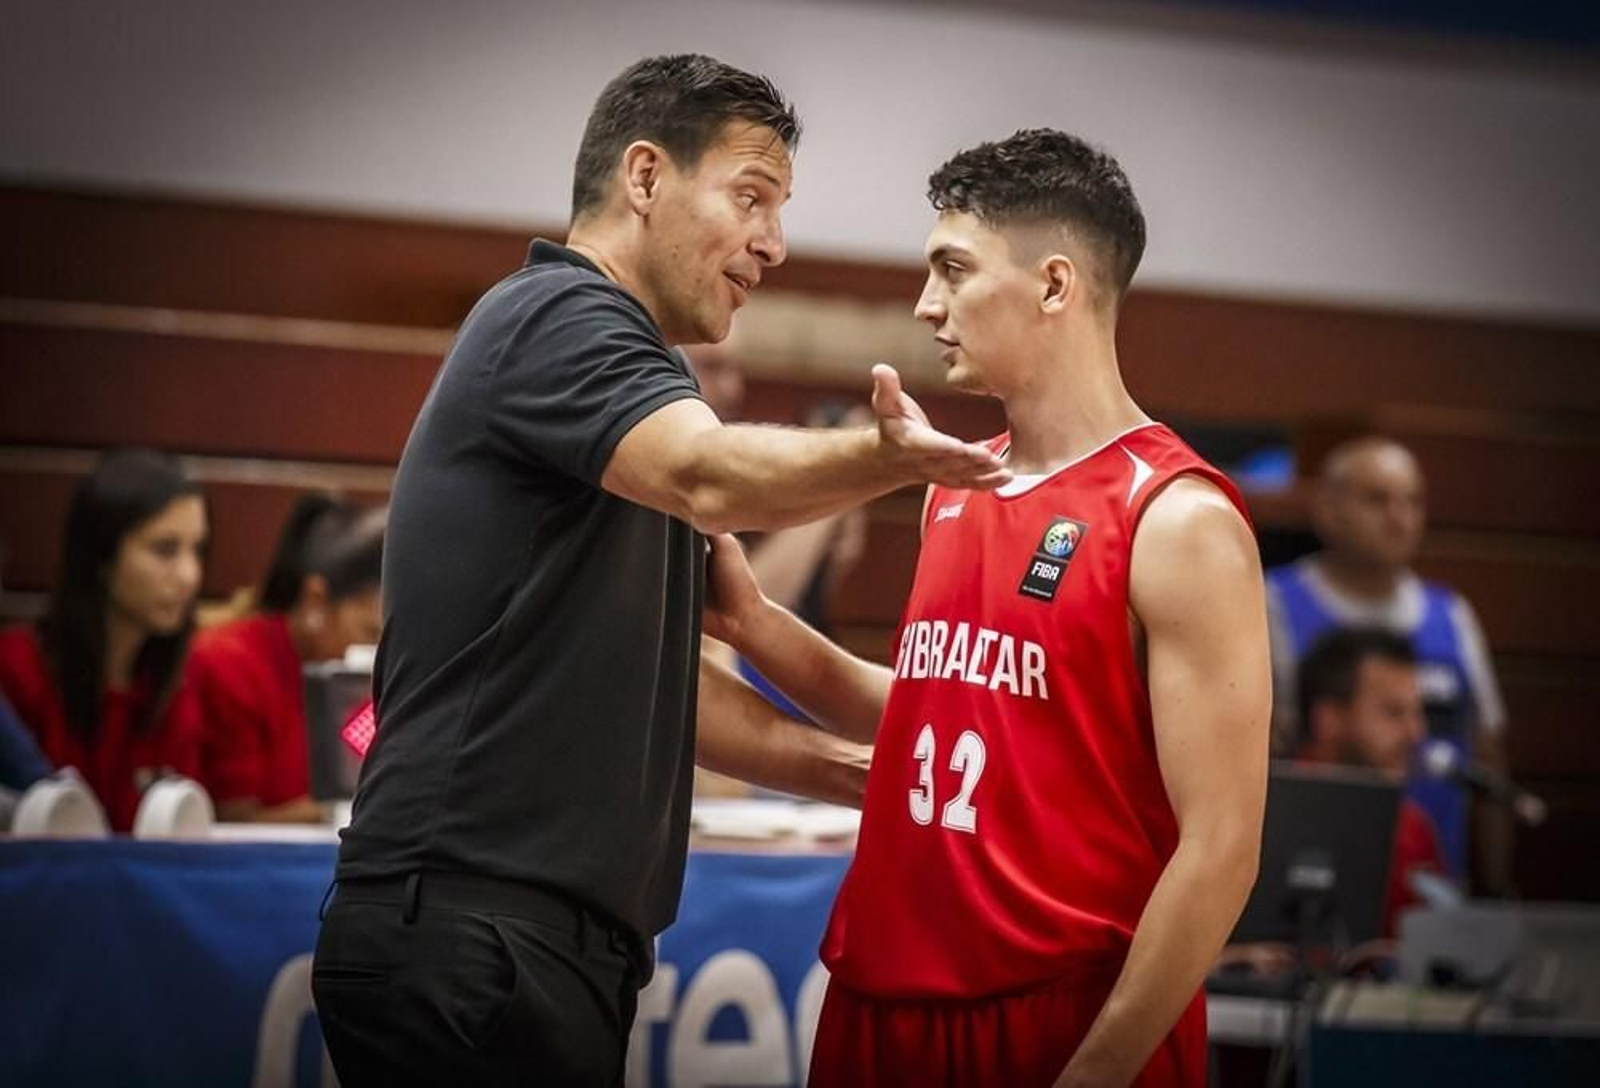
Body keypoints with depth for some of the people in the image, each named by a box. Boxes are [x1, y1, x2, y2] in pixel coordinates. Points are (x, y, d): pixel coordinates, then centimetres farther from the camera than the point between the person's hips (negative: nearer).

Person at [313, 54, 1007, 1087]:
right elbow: (711, 478, -30)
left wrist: (867, 773, 17)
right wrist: (891, 456, -45)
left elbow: (650, 684, 24)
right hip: (469, 934, -10)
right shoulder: (556, 315, -8)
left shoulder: (608, 353, 22)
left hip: (553, 935, 10)